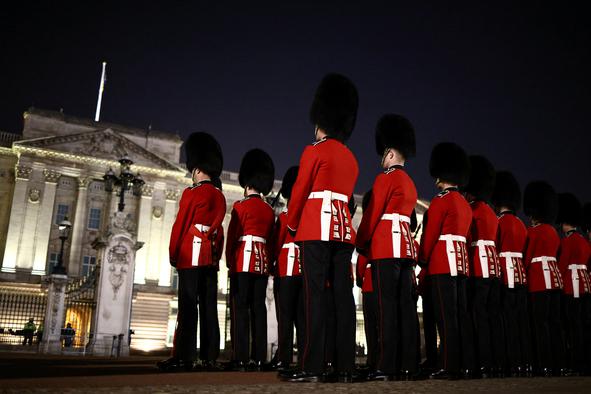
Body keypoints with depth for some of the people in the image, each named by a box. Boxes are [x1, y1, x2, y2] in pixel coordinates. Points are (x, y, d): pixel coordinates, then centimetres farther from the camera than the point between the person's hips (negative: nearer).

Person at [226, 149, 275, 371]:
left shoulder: (241, 206, -4)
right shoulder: (270, 211, 14)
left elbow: (232, 236, -4)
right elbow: (270, 239, 15)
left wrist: (229, 261, 5)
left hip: (243, 260, -6)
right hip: (262, 261, 6)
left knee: (240, 308, -5)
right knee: (258, 308, 5)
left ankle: (241, 358, -7)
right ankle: (258, 358, 6)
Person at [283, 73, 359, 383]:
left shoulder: (314, 151, -2)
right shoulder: (351, 158, 19)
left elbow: (299, 192, -1)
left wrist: (292, 225, 12)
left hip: (317, 227, -6)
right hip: (344, 228, 7)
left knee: (316, 295, -8)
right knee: (343, 295, 3)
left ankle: (312, 367, -9)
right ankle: (345, 367, 5)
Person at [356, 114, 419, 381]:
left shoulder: (386, 177, -4)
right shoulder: (410, 183, 22)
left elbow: (372, 214, -8)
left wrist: (360, 245, 1)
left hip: (386, 246, -9)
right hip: (406, 245, 9)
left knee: (387, 305, -10)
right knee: (406, 306, 5)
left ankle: (387, 366, -10)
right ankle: (408, 365, 7)